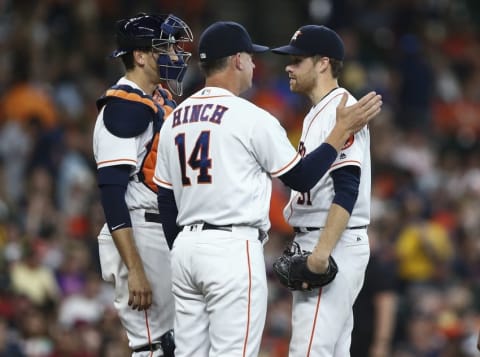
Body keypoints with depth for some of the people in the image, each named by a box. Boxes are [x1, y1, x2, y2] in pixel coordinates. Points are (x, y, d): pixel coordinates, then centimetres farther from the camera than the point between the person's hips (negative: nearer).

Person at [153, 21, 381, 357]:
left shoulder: (173, 121, 12)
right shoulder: (251, 118, -9)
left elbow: (166, 202, 15)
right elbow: (301, 177, -2)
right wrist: (343, 130, 4)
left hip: (187, 246, 7)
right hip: (233, 250, -7)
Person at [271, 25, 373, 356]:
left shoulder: (342, 111, -14)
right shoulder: (316, 114, 19)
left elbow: (347, 189, -22)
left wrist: (323, 250, -26)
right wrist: (304, 248, 19)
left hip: (336, 245, -11)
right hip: (316, 248, 11)